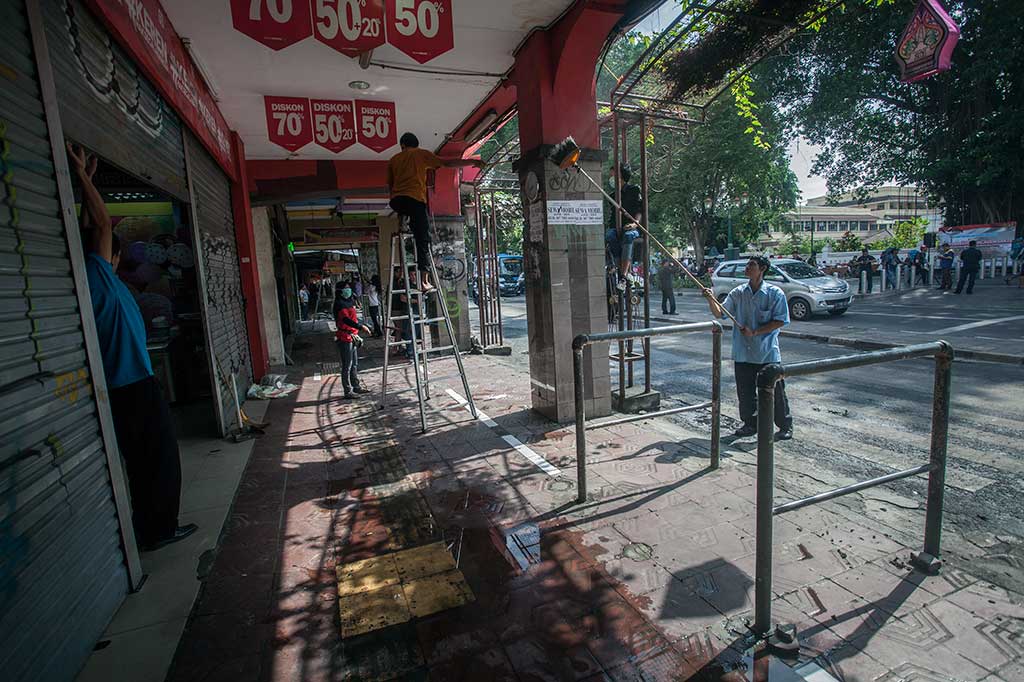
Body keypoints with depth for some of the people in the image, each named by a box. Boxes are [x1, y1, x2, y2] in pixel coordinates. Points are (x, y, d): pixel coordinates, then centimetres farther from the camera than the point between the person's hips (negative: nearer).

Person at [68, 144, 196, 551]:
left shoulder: (90, 278, 8)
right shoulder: (99, 276, -11)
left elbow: (91, 229, 16)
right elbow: (103, 224, -12)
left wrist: (85, 180, 18)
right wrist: (82, 176, -4)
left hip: (116, 388, 8)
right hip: (136, 386, -8)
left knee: (139, 461, 16)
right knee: (161, 460, 3)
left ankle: (146, 528, 25)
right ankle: (158, 529, 12)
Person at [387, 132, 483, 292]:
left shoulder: (394, 159, 24)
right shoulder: (421, 154, 13)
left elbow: (390, 185, 22)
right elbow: (447, 163, 7)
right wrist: (472, 161, 12)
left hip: (396, 201, 4)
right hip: (415, 199, -4)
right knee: (423, 240, -4)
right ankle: (425, 280, -9)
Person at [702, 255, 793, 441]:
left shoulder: (775, 293, -6)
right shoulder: (738, 293, 5)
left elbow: (781, 321, -7)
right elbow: (720, 313, 2)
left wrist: (755, 332, -15)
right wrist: (711, 300, -17)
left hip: (768, 353, -4)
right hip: (743, 353, 4)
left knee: (775, 391, 5)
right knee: (745, 392, 11)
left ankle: (785, 426, 23)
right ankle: (750, 424, 27)